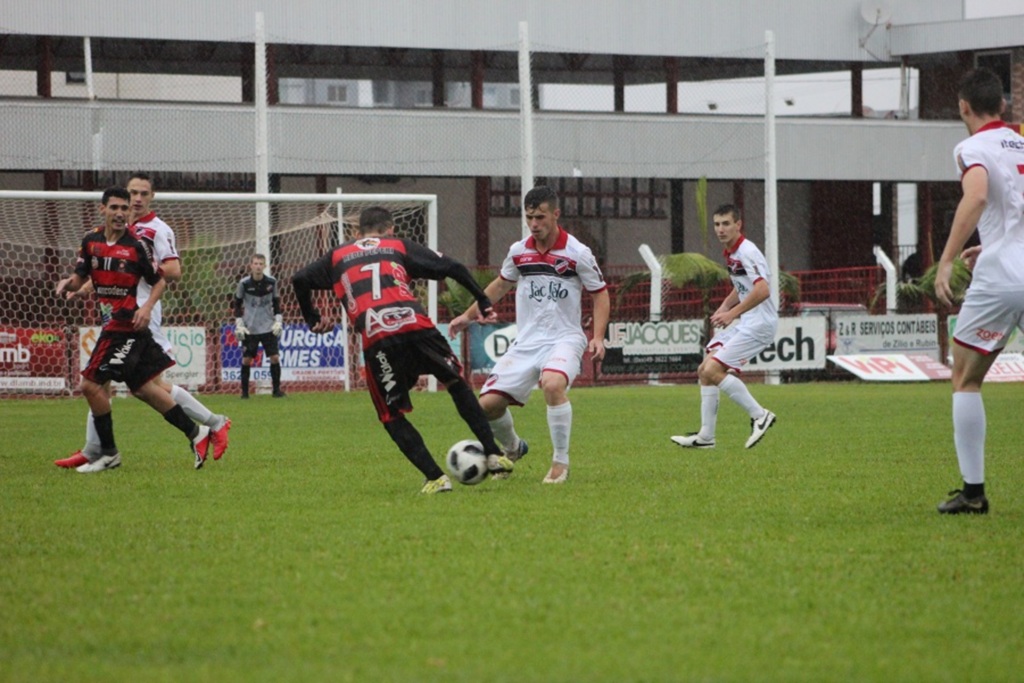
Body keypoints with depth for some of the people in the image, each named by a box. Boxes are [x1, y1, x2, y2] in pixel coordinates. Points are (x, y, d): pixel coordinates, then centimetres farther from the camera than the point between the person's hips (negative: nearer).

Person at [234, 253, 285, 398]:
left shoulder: (271, 282, -3)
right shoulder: (244, 283, -8)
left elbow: (276, 302, 8)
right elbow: (237, 304, 1)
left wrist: (278, 321, -1)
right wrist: (239, 324, -5)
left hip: (268, 327, 1)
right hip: (249, 328, -1)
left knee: (275, 357, -6)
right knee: (246, 359, 0)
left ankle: (276, 389, 5)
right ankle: (244, 391, 10)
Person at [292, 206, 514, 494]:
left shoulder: (337, 256, 26)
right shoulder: (400, 246, 23)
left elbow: (300, 280, 18)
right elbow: (452, 267, 15)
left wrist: (312, 318, 32)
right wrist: (483, 302, 22)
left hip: (375, 341, -1)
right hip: (416, 326, 1)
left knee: (392, 416, 14)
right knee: (457, 384, 23)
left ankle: (435, 477, 2)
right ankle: (493, 455, 18)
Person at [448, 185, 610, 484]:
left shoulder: (577, 253, -7)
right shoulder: (518, 252, 5)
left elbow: (600, 294, 2)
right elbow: (500, 285, 25)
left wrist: (597, 337, -11)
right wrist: (469, 315, 22)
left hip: (564, 339, -5)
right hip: (526, 341, 5)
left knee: (553, 384, -37)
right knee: (488, 404, -6)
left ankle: (561, 463, -20)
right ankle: (512, 449, 28)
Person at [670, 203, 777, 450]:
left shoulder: (747, 252, -17)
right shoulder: (730, 253, 13)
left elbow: (762, 291, -29)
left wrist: (732, 313, -26)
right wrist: (724, 307, 10)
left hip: (759, 325, -10)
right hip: (744, 324, 10)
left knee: (713, 370, -18)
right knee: (705, 371, 6)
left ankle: (759, 415, -8)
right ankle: (706, 436, 11)